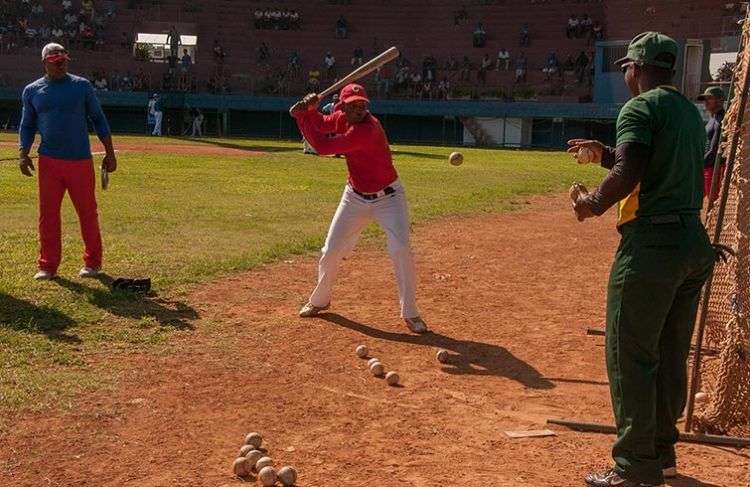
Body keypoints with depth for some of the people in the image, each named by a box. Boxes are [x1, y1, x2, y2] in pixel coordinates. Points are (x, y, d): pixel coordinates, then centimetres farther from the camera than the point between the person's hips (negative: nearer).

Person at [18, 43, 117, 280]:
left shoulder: (82, 85, 3)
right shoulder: (32, 90, 7)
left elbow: (98, 119, 5)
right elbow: (27, 126, 13)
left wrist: (110, 153, 0)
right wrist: (23, 153, -3)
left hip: (80, 161, -1)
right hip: (49, 162, 2)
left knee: (88, 213, 4)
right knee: (48, 214, 3)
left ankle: (92, 263, 18)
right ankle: (48, 266, 12)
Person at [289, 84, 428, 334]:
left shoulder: (366, 130, -30)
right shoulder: (343, 118, -7)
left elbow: (322, 146, -29)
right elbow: (322, 124, 15)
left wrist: (300, 115, -19)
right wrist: (310, 109, -8)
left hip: (388, 198, -7)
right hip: (355, 198, 7)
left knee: (401, 250, -20)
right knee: (330, 252, 8)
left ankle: (410, 313, -6)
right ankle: (320, 300, 32)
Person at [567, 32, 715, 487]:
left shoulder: (641, 108, -8)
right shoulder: (692, 112, 18)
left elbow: (627, 176, -21)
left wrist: (593, 203, -5)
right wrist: (607, 153, 24)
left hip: (651, 244, -9)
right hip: (696, 242, 9)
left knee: (631, 356, -2)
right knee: (672, 355, 17)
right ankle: (663, 450, 30)